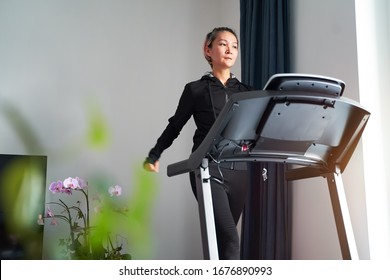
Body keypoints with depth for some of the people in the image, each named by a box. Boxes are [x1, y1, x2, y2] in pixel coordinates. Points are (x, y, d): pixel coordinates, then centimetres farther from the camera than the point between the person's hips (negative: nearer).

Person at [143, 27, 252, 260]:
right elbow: (175, 127, 12)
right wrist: (153, 156, 7)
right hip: (208, 169, -4)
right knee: (230, 239, -16)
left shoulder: (245, 92, 15)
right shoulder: (196, 89, 6)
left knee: (223, 238, 11)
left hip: (238, 170, 4)